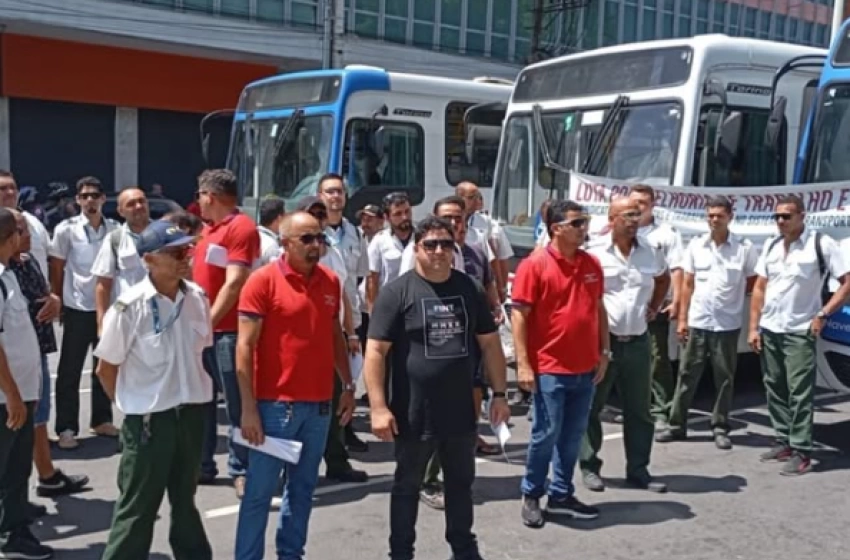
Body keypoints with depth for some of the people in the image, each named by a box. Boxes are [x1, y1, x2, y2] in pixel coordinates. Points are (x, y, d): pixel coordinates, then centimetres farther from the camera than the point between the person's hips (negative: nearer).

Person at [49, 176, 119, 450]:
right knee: (69, 372, 3)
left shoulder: (115, 230, 1)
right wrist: (58, 302, -1)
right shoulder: (66, 229, -5)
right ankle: (67, 429, 11)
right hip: (78, 309, -3)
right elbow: (56, 270, 0)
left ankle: (101, 420, 27)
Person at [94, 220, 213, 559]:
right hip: (149, 418, -5)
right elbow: (105, 369, -7)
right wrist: (132, 406, 1)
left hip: (192, 412, 5)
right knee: (137, 507, 7)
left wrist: (193, 393, 10)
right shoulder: (129, 306, -16)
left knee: (185, 499, 22)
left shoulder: (198, 297, -2)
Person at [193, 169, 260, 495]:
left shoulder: (241, 227, -11)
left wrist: (209, 322, -18)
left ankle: (240, 470, 7)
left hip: (227, 330, -9)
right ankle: (201, 465, 24)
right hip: (202, 327, 9)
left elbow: (234, 283, -18)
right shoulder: (209, 229, 17)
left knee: (236, 403, -1)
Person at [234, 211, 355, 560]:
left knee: (302, 488, 16)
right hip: (275, 404, -5)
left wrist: (348, 386, 12)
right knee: (259, 491, 3)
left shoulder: (331, 282, 7)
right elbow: (245, 346, -11)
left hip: (319, 405, 6)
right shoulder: (263, 281, -9)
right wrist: (249, 407, -15)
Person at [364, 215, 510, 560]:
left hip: (461, 411, 4)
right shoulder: (398, 292, -9)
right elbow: (376, 351, -11)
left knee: (461, 482, 18)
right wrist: (379, 407, -17)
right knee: (407, 486, 12)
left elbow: (490, 343, 10)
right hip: (414, 414, -4)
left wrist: (499, 394, 7)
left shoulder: (470, 289, 5)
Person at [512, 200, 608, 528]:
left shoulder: (592, 265, 8)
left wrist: (604, 352, 12)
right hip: (549, 368, -6)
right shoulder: (534, 265, -10)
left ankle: (561, 495, 26)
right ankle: (531, 495, 20)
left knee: (573, 435, 12)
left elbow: (599, 310, 16)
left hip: (585, 368, 6)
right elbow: (519, 316, -11)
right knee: (546, 433, 2)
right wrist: (523, 364, -15)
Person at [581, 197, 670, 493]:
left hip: (637, 342, 5)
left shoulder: (650, 251, 7)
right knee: (591, 407, 5)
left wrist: (654, 307, 17)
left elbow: (663, 278, 27)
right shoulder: (594, 250, -10)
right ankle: (590, 467, 18)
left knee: (639, 410, 10)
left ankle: (638, 470, 21)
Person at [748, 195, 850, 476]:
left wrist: (822, 315, -13)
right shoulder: (770, 246, 7)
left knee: (800, 392, -5)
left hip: (800, 332, -6)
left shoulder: (821, 243, -9)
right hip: (769, 330, 6)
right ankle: (784, 442, 23)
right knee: (775, 388, 11)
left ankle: (801, 452, 1)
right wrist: (753, 327, 6)